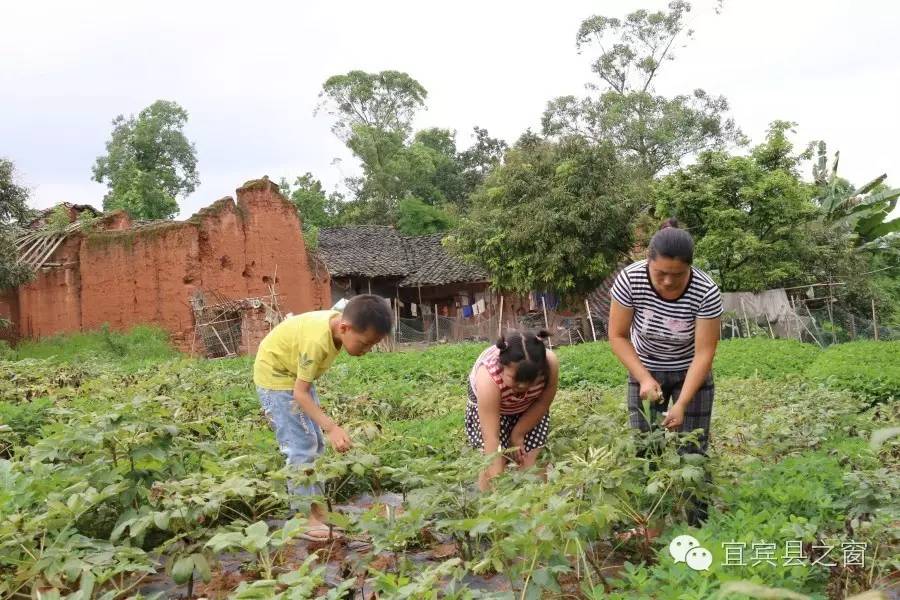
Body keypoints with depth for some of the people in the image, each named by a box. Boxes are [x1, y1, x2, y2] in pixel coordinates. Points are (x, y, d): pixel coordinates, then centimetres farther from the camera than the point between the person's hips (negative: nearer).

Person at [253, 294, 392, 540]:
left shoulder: (339, 321, -13)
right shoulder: (316, 341, -37)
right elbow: (300, 394, -33)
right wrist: (332, 427, -40)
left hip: (296, 373, 9)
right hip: (275, 374, -9)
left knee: (315, 443, 11)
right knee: (301, 447, -12)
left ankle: (315, 509, 19)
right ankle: (304, 519, -3)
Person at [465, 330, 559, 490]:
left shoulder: (550, 363, -35)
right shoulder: (488, 377, -42)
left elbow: (543, 403, -14)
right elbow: (491, 437, -42)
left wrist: (518, 434, -13)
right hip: (487, 407, -2)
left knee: (528, 462, -5)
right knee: (493, 464, -14)